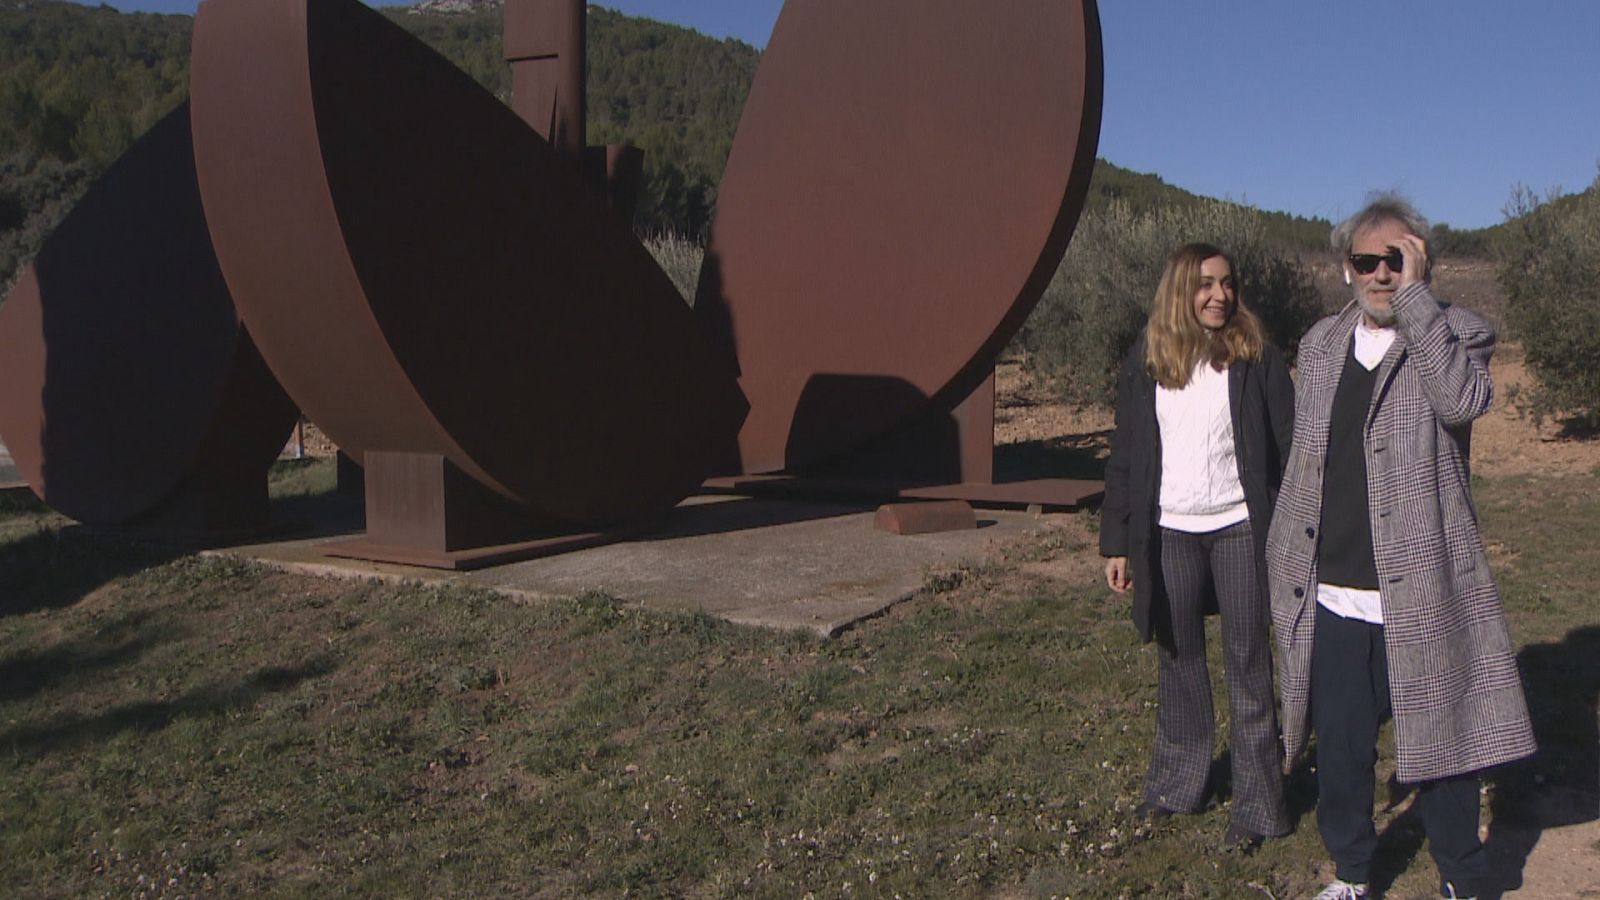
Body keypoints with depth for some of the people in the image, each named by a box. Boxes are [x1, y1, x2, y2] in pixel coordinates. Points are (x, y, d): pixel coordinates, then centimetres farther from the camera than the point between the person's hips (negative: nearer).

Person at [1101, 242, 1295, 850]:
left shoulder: (1256, 359, -2)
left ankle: (1257, 804, 12)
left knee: (1248, 663, 4)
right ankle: (1175, 781, 27)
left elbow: (1287, 448, -2)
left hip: (1239, 530, -2)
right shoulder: (1146, 364, 3)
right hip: (1170, 533, 2)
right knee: (1177, 659, 12)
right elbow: (1125, 457, 6)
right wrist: (1117, 542, 4)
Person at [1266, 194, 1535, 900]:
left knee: (1441, 747, 8)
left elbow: (1462, 400, -26)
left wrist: (1414, 296, -20)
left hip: (1422, 597, -4)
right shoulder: (1320, 344, 11)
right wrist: (1286, 571, 14)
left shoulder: (1456, 334, -2)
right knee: (1340, 751, 13)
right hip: (1331, 600, 4)